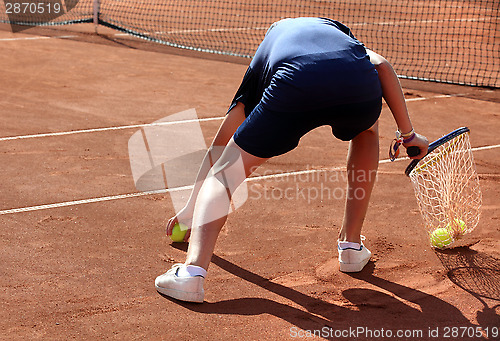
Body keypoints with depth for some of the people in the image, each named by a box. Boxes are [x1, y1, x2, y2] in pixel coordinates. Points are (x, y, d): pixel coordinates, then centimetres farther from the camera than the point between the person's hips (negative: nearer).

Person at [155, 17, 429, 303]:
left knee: (224, 173, 16)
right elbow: (382, 66, 23)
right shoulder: (334, 28, 45)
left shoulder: (259, 65, 40)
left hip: (294, 90, -1)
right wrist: (408, 133, 26)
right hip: (360, 88, 2)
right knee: (366, 131, 38)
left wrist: (192, 209, 53)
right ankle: (352, 247, 33)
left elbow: (219, 149, 43)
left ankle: (193, 270, -6)